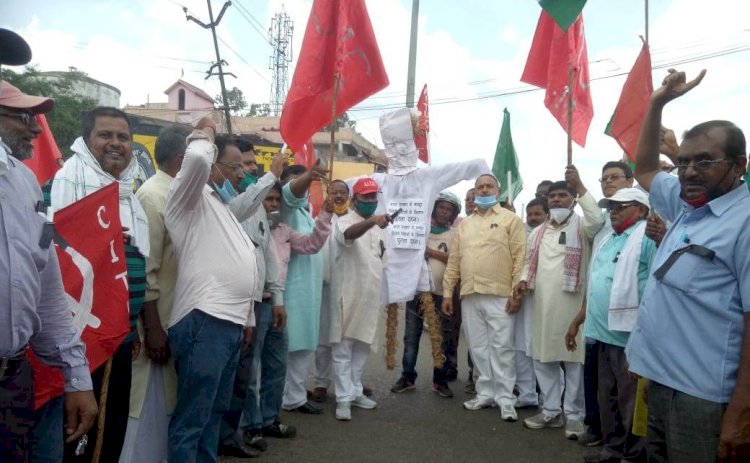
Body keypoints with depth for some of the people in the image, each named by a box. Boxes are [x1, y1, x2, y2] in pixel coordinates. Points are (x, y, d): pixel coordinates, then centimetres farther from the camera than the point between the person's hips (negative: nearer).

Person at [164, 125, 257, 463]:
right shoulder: (192, 197, -4)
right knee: (191, 420, -3)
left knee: (213, 412, 17)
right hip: (204, 322, -9)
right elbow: (196, 159, -28)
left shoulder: (220, 205, 23)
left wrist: (246, 318, 23)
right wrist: (205, 134, -5)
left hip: (229, 322, 10)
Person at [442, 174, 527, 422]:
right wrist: (447, 292, 9)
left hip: (500, 296, -5)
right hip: (469, 296, 5)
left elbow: (520, 258, -5)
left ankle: (505, 399, 9)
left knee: (501, 348, -1)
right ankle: (486, 394, 22)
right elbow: (454, 260, 14)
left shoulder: (511, 219, 2)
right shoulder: (464, 224, 16)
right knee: (479, 348, 10)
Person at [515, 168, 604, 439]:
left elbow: (597, 220, -21)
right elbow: (529, 263, 21)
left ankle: (574, 415, 12)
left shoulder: (581, 227, 1)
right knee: (543, 358, 10)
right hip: (542, 305, 6)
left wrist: (580, 186, -21)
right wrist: (524, 281, 1)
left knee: (574, 359, 1)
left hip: (571, 302, -6)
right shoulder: (537, 232, 19)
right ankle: (551, 411, 22)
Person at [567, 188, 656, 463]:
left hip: (630, 337, -8)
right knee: (607, 398, 17)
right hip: (604, 334, 8)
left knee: (630, 402, 4)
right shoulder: (608, 241, 17)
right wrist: (577, 322, 21)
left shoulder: (648, 238, -9)